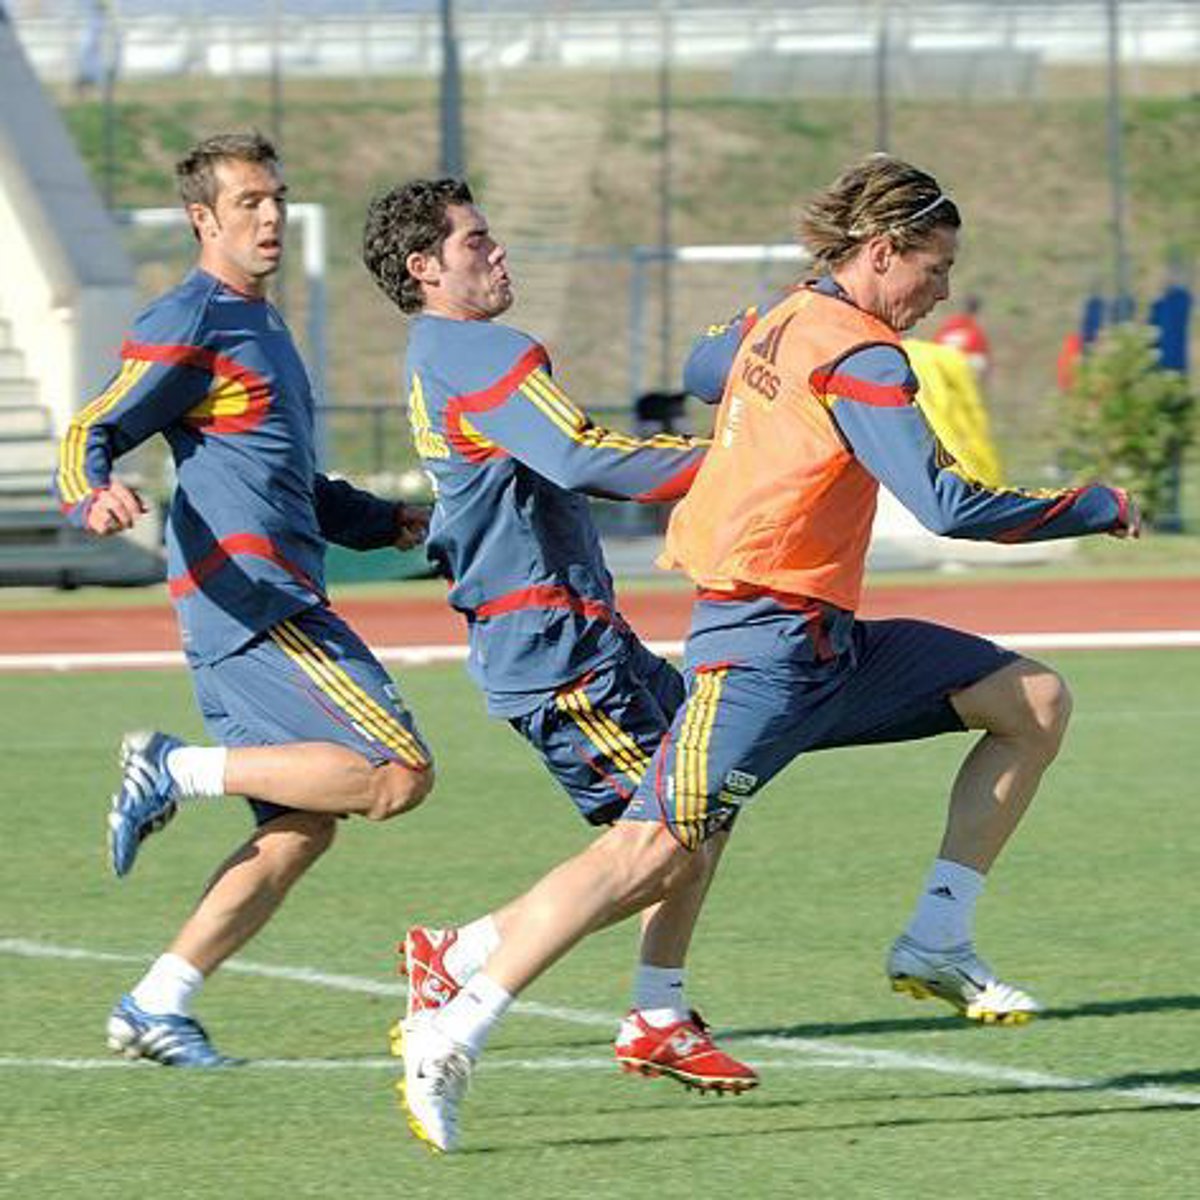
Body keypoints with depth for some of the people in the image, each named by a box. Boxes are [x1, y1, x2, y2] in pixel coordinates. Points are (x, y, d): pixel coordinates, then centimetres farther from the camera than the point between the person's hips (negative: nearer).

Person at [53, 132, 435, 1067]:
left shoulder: (258, 323, 24)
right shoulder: (191, 323, -6)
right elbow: (90, 435, -13)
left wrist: (384, 522, 30)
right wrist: (96, 496, -34)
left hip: (277, 599, 10)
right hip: (246, 595, -10)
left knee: (301, 830, 7)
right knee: (400, 773, -16)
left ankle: (158, 1005, 7)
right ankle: (181, 770, -10)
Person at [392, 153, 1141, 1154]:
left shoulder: (778, 322, 12)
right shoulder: (861, 357, -15)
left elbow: (702, 372, 35)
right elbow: (949, 507, -22)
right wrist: (1100, 507, -11)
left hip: (828, 646, 10)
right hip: (764, 647, -10)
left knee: (1035, 702, 8)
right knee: (653, 853, -18)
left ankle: (937, 942, 8)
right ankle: (452, 1038, -17)